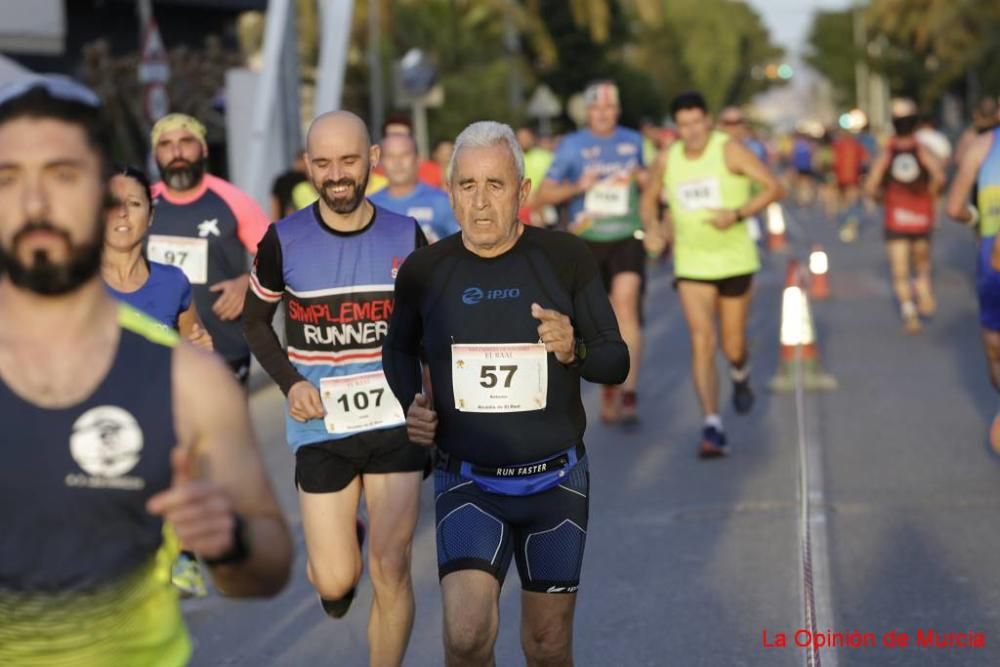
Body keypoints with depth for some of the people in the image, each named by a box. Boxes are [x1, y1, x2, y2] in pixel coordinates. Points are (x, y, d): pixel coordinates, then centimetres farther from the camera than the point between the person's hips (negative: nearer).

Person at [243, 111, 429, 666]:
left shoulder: (406, 236, -2)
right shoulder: (283, 240, -6)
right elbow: (255, 320, 9)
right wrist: (291, 383, -6)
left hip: (395, 422, 0)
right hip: (321, 428, 0)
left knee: (390, 570, -8)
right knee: (334, 583, 2)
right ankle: (341, 541, 39)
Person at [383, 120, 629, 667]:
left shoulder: (566, 258, -6)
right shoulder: (424, 270, -4)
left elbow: (617, 362, -1)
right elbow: (399, 347, 16)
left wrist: (574, 351, -22)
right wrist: (411, 403, -4)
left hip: (555, 479, 1)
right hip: (467, 483, -1)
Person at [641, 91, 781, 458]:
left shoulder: (730, 151, -9)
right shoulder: (668, 160, 2)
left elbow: (773, 187, -12)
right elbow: (649, 199, 20)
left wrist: (737, 214, -24)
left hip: (735, 261, -2)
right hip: (691, 266, 2)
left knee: (733, 347, 7)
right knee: (701, 341, -14)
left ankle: (741, 376, 46)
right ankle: (712, 428, -18)